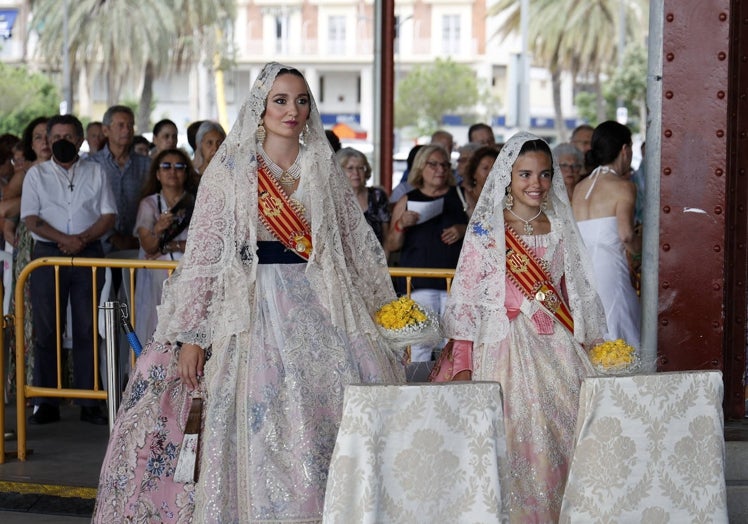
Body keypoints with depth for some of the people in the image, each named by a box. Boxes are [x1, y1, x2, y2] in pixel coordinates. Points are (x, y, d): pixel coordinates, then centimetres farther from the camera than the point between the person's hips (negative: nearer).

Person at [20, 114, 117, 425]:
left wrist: (82, 239, -11)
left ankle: (89, 402, 2)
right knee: (46, 329, -3)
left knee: (87, 329, 0)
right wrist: (64, 239, -14)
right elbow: (31, 219, -1)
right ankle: (46, 403, 0)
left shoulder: (95, 173, 13)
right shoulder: (37, 174, 9)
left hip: (88, 253, 1)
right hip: (48, 255, -1)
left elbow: (108, 216, 6)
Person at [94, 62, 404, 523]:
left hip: (322, 311, 3)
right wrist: (191, 335, -7)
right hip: (255, 310, -3)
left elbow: (359, 250, 16)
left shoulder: (325, 170, 11)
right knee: (260, 429, -8)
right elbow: (202, 255, -2)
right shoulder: (230, 170, 1)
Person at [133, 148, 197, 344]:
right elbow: (148, 247, -5)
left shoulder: (196, 202, 8)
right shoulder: (149, 204, 8)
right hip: (158, 279, 0)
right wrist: (158, 230, -26)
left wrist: (169, 246, -8)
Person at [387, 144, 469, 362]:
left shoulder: (461, 197, 13)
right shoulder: (407, 201, 12)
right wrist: (400, 225, -7)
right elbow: (392, 246, 12)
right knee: (419, 342, -9)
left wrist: (464, 230, -3)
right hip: (419, 284, -1)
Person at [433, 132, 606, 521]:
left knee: (559, 435, -1)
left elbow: (574, 295, 15)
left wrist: (583, 352, 9)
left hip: (556, 346, 4)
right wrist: (461, 364, -11)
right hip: (503, 344, -3)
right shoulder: (486, 230, 0)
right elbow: (465, 299, -3)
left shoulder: (560, 229, 11)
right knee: (512, 435, -10)